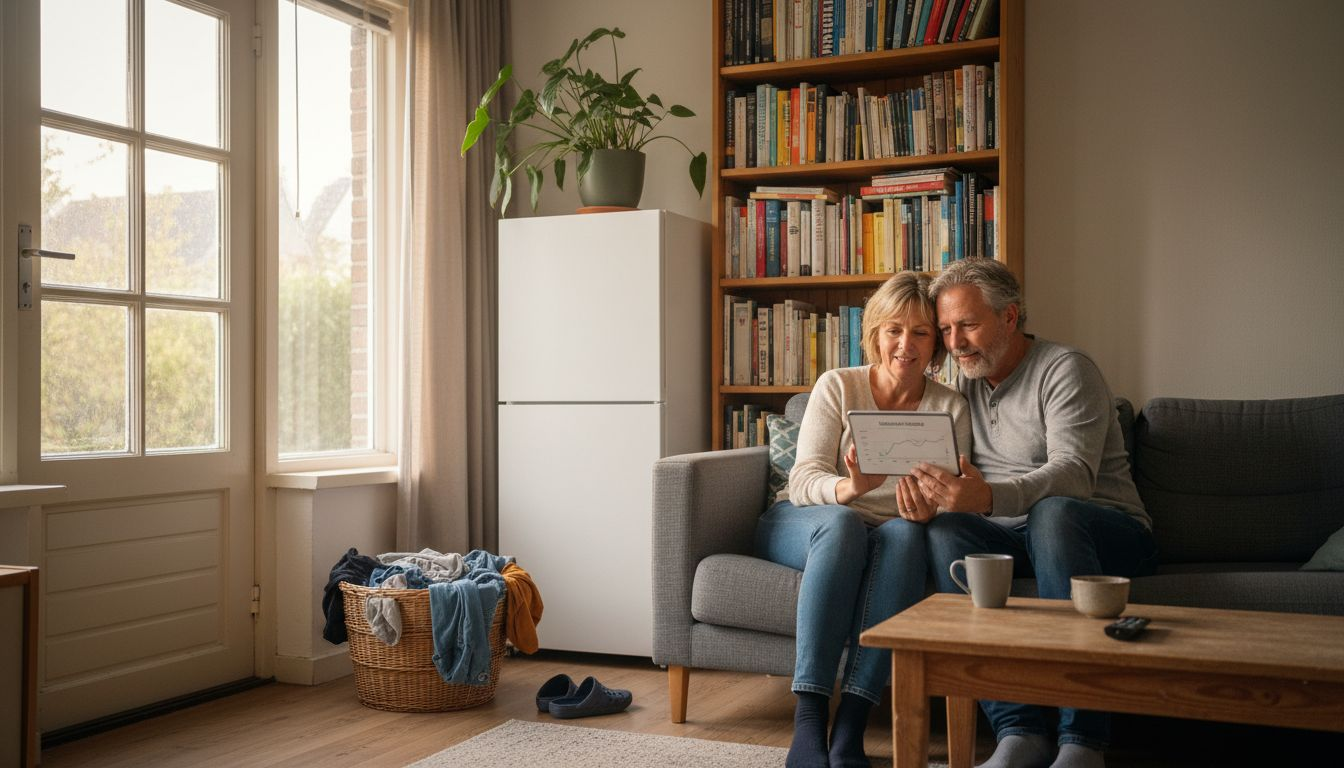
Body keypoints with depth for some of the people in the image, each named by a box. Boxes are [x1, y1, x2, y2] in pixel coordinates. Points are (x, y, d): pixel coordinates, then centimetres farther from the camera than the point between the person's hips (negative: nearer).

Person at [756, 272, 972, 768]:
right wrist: (850, 489, -35)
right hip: (799, 524, -1)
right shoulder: (837, 386, -3)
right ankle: (808, 722, -41)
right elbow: (803, 481, -12)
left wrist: (928, 512, -29)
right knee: (842, 523, -36)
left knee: (904, 533, -34)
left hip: (893, 535, 1)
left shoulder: (950, 408, 2)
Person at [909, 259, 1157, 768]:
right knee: (944, 531, -27)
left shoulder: (1065, 369, -7)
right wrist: (923, 487, -14)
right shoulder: (967, 384, 14)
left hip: (1105, 530, -5)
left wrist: (988, 497, -41)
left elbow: (1073, 473, -23)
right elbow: (952, 474, 12)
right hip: (1013, 535, 5)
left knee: (1052, 513, -39)